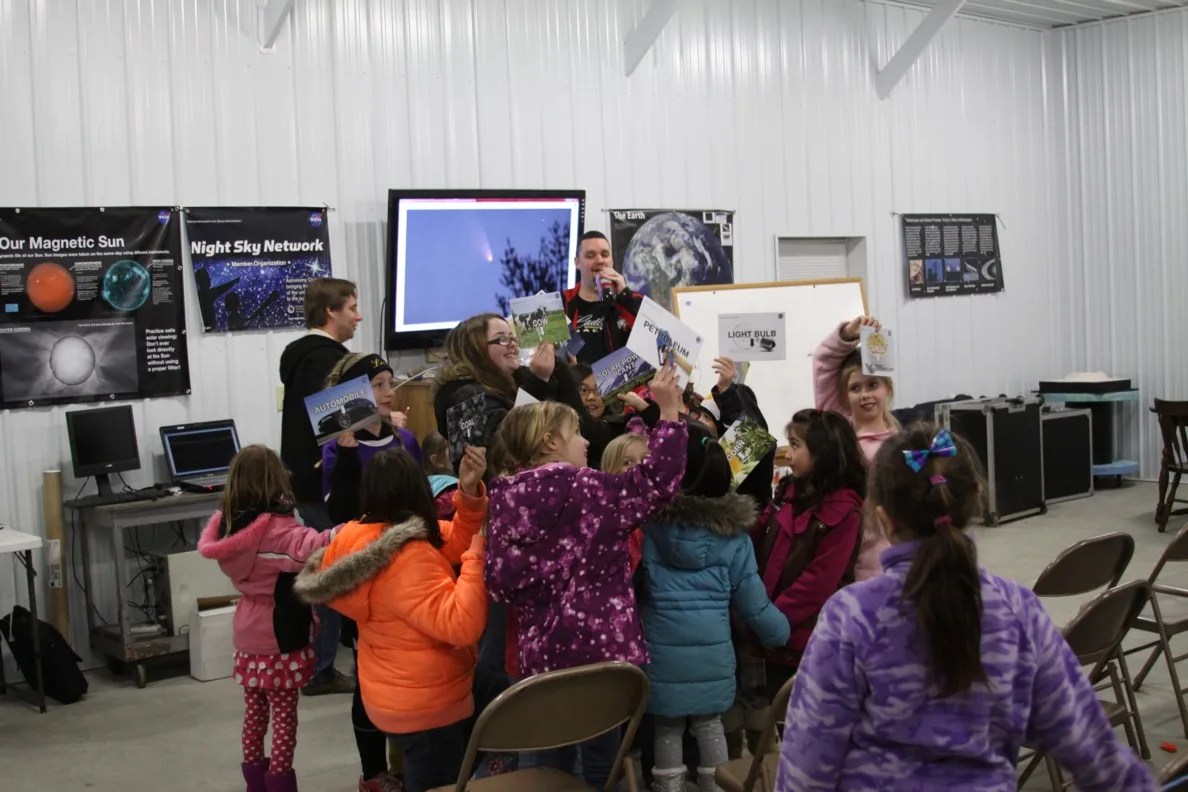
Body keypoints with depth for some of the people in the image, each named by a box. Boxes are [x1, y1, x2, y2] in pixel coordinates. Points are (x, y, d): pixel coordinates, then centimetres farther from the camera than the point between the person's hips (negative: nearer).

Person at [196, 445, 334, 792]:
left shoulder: (228, 524, -2)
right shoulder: (279, 528, -23)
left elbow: (207, 544, 19)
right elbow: (312, 548, -41)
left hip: (247, 635, 7)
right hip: (281, 637, -7)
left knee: (254, 712, 19)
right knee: (284, 716, 6)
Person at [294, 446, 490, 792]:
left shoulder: (363, 536, 1)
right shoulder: (407, 558, -29)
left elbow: (455, 541, 5)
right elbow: (460, 624, -37)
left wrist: (470, 491, -11)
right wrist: (479, 556, -30)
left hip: (404, 697, 10)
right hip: (426, 707, -10)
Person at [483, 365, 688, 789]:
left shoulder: (507, 497, 4)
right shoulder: (588, 488, -11)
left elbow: (501, 581, 0)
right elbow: (656, 482, -15)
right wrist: (669, 412, -11)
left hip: (540, 650, 5)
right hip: (599, 645, -5)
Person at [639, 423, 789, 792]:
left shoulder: (650, 521, -7)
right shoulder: (732, 530, -1)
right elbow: (750, 596, 3)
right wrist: (782, 633, 17)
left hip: (663, 648, -2)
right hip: (713, 649, 2)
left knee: (667, 727, 10)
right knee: (709, 723, 16)